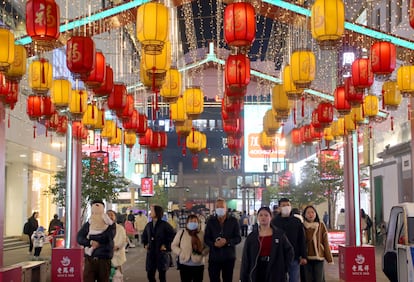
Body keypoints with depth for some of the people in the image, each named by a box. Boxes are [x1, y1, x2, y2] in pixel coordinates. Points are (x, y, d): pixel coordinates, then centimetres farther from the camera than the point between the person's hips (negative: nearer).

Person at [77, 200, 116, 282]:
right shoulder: (88, 224, 12)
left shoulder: (110, 224, 5)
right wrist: (90, 242, -16)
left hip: (104, 259, -1)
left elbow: (108, 237, -12)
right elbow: (79, 238, 2)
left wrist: (91, 237, -8)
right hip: (90, 258, 1)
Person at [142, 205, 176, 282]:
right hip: (151, 253, 5)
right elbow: (144, 236, 25)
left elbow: (173, 236, -12)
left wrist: (166, 246, -11)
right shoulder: (148, 225, 8)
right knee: (150, 275, 7)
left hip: (161, 254, -5)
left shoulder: (164, 225, -9)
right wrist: (145, 244, 11)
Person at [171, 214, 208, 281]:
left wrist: (202, 252, -12)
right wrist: (180, 252, -10)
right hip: (185, 265, -1)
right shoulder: (181, 233, 0)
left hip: (198, 265, 1)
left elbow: (207, 247, 9)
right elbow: (174, 245, 6)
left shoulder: (202, 234, 1)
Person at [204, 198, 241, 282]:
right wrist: (214, 244, -17)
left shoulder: (233, 221, 0)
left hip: (229, 257, 0)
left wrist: (227, 241, -19)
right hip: (214, 257, 0)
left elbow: (238, 238, -1)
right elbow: (206, 238, 5)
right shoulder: (210, 221, 4)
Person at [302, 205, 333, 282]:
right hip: (307, 258, 0)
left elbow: (326, 243, 2)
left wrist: (329, 258, -2)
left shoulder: (321, 226, 2)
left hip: (319, 257, 0)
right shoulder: (302, 227, 2)